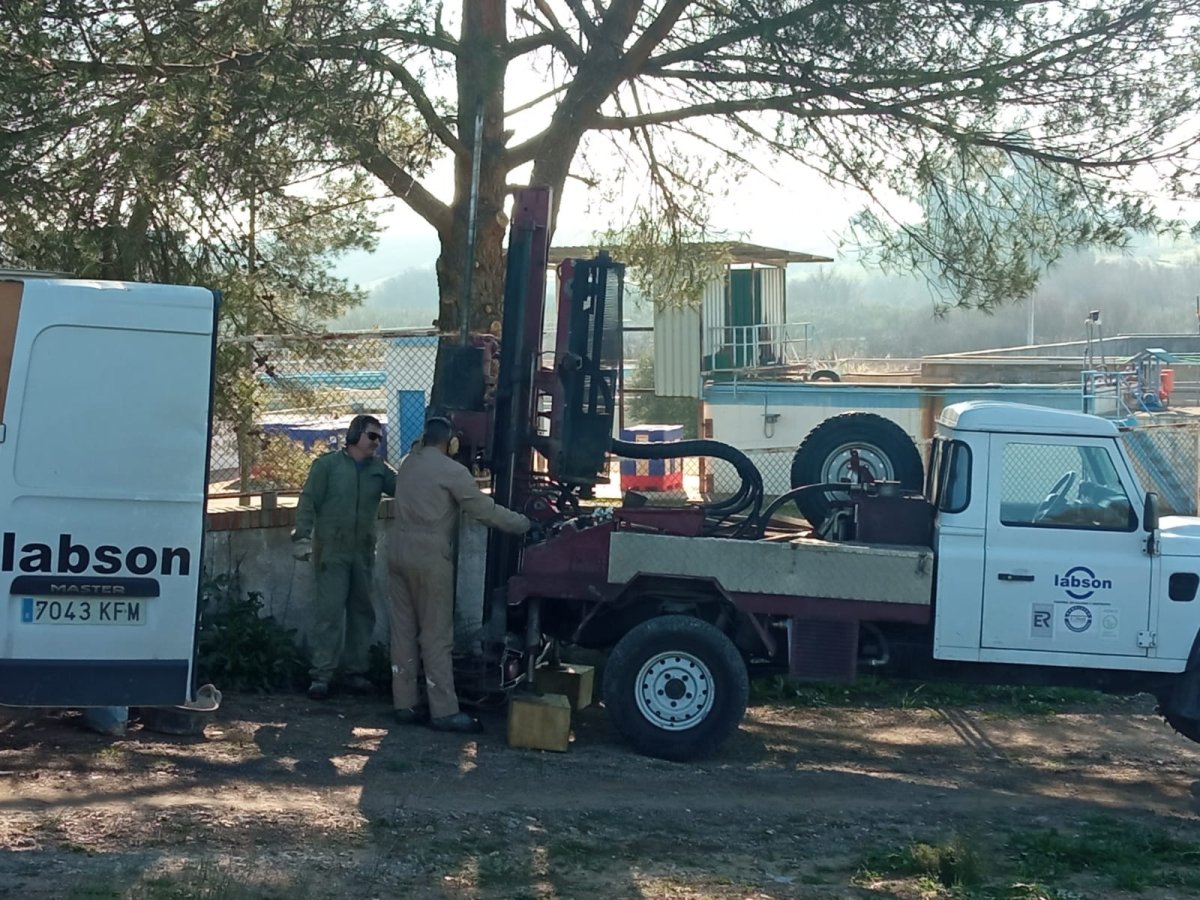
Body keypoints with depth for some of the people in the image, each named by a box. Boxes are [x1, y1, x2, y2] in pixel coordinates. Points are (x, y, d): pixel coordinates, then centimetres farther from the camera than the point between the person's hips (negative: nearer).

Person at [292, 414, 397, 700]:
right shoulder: (327, 464, -2)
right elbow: (309, 501, -5)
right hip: (331, 550, -5)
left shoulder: (379, 469, 9)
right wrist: (302, 536, -13)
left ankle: (356, 671, 19)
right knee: (329, 612, -8)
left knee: (362, 612, 9)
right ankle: (321, 676, -6)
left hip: (363, 552, 5)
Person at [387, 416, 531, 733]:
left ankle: (405, 704, 12)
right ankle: (444, 712, -3)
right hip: (429, 556, -7)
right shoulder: (451, 470, -8)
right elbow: (485, 510, -7)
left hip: (400, 550, 7)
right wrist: (524, 524, 4)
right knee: (436, 635, -4)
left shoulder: (407, 464, 14)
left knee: (404, 631, 9)